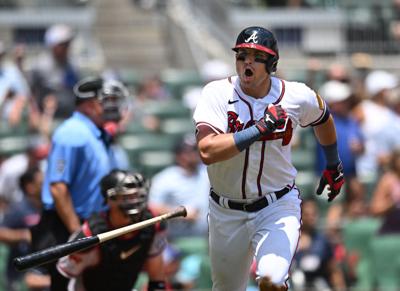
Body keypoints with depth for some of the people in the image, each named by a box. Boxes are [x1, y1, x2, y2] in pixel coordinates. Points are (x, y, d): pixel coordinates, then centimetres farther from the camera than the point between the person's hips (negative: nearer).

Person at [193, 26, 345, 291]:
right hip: (227, 211, 1)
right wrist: (259, 130, -32)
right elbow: (208, 152, -28)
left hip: (278, 206, -1)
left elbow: (323, 119, 16)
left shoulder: (298, 97, -8)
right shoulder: (217, 93, -13)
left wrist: (334, 165, 28)